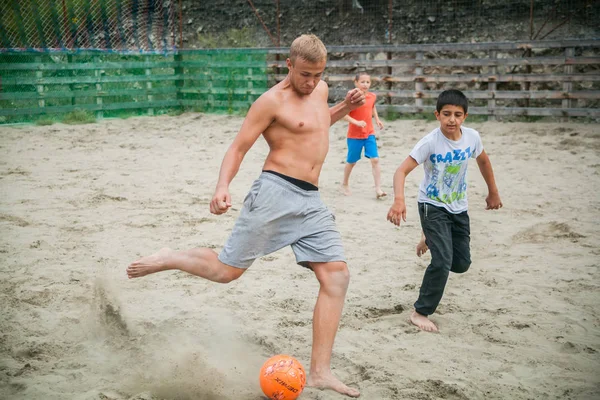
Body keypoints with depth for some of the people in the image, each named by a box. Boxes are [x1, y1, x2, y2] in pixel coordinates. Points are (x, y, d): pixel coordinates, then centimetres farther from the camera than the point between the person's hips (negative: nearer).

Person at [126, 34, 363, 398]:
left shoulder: (321, 89, 15)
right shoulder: (272, 101, -7)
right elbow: (238, 148, -8)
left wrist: (346, 108, 17)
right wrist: (223, 187, -26)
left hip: (312, 201, 6)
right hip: (276, 192, -6)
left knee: (337, 277, -7)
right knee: (227, 270, -5)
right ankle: (169, 259, 25)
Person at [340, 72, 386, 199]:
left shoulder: (372, 96, 1)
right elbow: (343, 114, -18)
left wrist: (377, 119, 11)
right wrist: (356, 122, -29)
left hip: (369, 134, 4)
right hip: (354, 135, -4)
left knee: (375, 160, -9)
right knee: (351, 161, 10)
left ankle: (378, 188, -8)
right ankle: (345, 185, 32)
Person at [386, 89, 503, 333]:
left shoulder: (472, 137, -9)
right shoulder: (430, 142, -23)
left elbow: (483, 161, 12)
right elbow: (402, 170, -29)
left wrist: (493, 192, 20)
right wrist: (399, 200, -46)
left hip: (458, 207, 5)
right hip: (432, 205, -5)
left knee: (461, 264, 12)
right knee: (443, 262, -18)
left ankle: (430, 241, 41)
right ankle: (420, 312, -3)